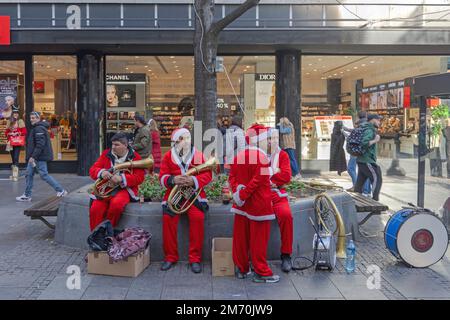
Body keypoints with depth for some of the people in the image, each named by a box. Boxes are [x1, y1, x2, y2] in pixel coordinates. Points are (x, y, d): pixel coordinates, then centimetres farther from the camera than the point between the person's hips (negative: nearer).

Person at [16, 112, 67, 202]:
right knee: (29, 174, 11)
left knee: (44, 175, -7)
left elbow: (40, 145, -24)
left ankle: (60, 191, 1)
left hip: (40, 157, -11)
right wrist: (31, 156, 20)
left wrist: (33, 156, -25)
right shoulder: (35, 128, 18)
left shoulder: (39, 129, -16)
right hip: (34, 157, 11)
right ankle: (27, 195, 17)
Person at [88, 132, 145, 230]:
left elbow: (139, 177, -6)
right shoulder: (106, 154, 9)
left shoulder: (135, 157, 1)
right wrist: (101, 172, -18)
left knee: (116, 204, -35)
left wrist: (122, 178, -22)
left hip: (124, 189, -3)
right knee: (95, 209, -25)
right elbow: (92, 170, 7)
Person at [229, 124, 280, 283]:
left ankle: (241, 269, 22)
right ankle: (262, 272, 9)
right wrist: (242, 195, -14)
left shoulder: (238, 156, 8)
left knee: (241, 237, 12)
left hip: (241, 204, 7)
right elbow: (258, 180, -20)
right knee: (259, 239, 1)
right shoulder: (261, 156, -15)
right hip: (259, 204, -7)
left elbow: (232, 176, 8)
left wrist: (237, 191, -3)